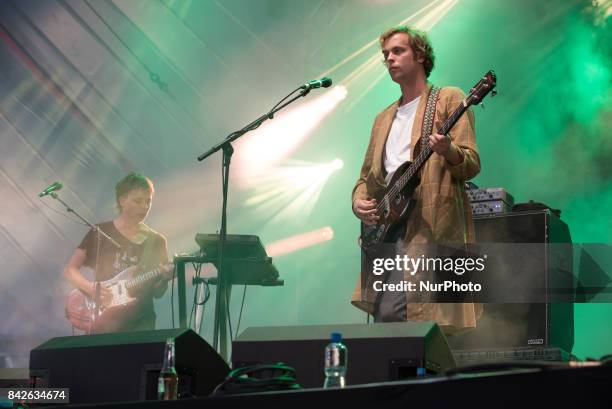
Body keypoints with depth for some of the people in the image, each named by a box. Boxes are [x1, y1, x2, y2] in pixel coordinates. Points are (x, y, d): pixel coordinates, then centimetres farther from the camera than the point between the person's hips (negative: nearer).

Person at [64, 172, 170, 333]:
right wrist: (90, 288, -15)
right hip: (102, 322, -1)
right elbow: (70, 270, 3)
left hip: (139, 321, 1)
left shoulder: (156, 241, 10)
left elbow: (157, 293, 10)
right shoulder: (100, 233, 5)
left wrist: (164, 279, -12)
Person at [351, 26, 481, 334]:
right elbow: (367, 177, 26)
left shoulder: (449, 99, 5)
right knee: (383, 315, -4)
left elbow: (471, 165, -4)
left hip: (428, 226, -6)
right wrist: (359, 202, 3)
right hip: (386, 226, 7)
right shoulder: (383, 118, 24)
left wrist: (448, 151, -27)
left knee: (391, 313, -19)